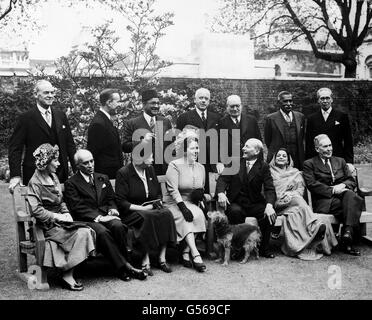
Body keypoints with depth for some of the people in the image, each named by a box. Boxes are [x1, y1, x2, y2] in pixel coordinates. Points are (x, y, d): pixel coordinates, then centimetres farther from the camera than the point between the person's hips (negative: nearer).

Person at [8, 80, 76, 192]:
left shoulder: (61, 115, 9)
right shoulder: (26, 118, -4)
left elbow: (70, 144, 12)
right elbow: (15, 148, -5)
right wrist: (15, 176, -14)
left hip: (60, 174, 4)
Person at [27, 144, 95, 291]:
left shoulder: (53, 177, 15)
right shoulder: (35, 183, -10)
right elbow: (36, 210, -18)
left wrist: (66, 213, 2)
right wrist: (57, 217, -17)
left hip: (60, 221, 7)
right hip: (49, 226, -7)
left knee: (87, 231, -18)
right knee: (81, 233, -25)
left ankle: (68, 276, -16)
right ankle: (67, 277, -16)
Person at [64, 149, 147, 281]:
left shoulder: (103, 178, 21)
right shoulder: (71, 183, 3)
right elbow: (77, 208, -7)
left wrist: (112, 209, -4)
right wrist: (98, 217, -17)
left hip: (105, 215, 4)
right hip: (87, 220, -4)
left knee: (118, 226, -29)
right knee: (102, 232, -35)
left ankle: (122, 266, -21)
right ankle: (124, 266, -28)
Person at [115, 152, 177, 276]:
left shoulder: (150, 169, 11)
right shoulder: (123, 173, -8)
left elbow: (158, 193, 20)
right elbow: (120, 202, -12)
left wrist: (158, 203, -2)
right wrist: (142, 208, -19)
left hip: (151, 209, 5)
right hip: (131, 212, -5)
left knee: (166, 214, -25)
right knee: (147, 217, -36)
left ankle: (162, 258, -23)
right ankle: (145, 261, -30)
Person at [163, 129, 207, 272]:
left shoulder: (200, 167, 12)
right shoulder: (174, 165, -6)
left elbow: (202, 189, 17)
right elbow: (173, 190, -15)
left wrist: (201, 193, -8)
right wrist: (183, 207, -26)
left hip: (193, 204, 5)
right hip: (174, 203, -4)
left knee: (198, 215, -27)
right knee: (187, 217, -31)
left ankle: (186, 253, -20)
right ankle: (195, 255, -36)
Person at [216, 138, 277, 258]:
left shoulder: (263, 167, 1)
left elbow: (269, 188, -9)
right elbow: (222, 179, -2)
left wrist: (269, 205, -29)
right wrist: (221, 193, -25)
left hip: (254, 204, 1)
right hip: (235, 203, 0)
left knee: (270, 215, -25)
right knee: (235, 211, -33)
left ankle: (264, 248, -3)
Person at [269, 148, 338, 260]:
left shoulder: (295, 173, 30)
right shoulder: (270, 172, 24)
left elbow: (301, 189, 16)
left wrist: (291, 194, -7)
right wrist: (280, 196, -8)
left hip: (294, 202, 2)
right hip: (278, 203, -2)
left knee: (293, 213, -37)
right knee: (298, 201, -36)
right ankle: (315, 226, -54)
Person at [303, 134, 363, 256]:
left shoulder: (340, 161, 24)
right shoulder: (309, 164, 8)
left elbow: (352, 181, 16)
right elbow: (312, 185, -6)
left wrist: (343, 185, -8)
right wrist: (332, 190, -15)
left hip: (342, 195, 4)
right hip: (324, 202, -4)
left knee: (350, 195, -32)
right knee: (352, 204, -31)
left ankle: (347, 232, -37)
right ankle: (347, 241, -29)